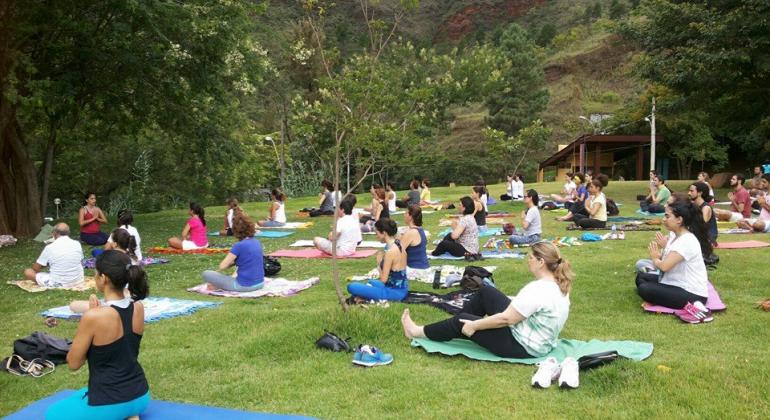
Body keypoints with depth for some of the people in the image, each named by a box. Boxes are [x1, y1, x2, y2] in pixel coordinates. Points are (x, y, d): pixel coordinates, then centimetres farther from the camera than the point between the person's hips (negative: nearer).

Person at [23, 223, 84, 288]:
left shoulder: (50, 248, -13)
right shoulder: (77, 244, -5)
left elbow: (35, 268, -5)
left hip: (58, 284, -4)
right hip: (78, 281, 4)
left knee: (28, 272, 7)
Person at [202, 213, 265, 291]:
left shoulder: (239, 246, -16)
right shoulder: (257, 242, 5)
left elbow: (222, 266, -13)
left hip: (245, 286, -7)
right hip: (260, 284, 7)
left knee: (206, 274, -3)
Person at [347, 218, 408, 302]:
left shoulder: (390, 251, -22)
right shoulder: (399, 245, 6)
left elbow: (383, 279, -18)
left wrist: (379, 263, -5)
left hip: (394, 292, -9)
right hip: (402, 289, 9)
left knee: (352, 287, -16)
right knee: (370, 282, 38)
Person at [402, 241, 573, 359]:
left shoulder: (538, 290, -29)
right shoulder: (557, 283, 1)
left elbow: (506, 319, -26)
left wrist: (474, 326, -16)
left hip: (523, 346, -9)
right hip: (531, 335, 9)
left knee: (462, 322, 0)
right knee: (485, 292, 10)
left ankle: (417, 332, 19)